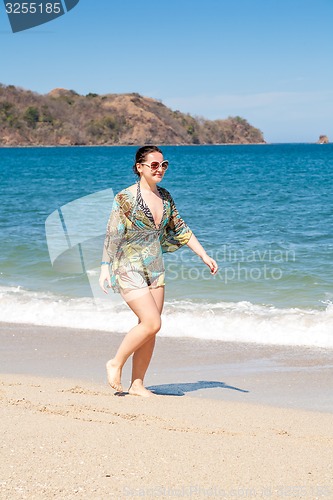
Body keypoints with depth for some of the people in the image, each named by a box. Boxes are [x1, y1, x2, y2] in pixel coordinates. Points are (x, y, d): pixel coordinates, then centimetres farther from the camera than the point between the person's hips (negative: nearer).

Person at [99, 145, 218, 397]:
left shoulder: (164, 196, 8)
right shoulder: (125, 198, -11)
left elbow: (181, 229, 14)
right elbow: (112, 235, -12)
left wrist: (204, 255, 8)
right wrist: (105, 269, -17)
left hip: (155, 269, 7)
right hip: (129, 269, -7)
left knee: (148, 328, 4)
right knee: (152, 324, -15)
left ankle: (137, 384, 13)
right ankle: (116, 364, 4)